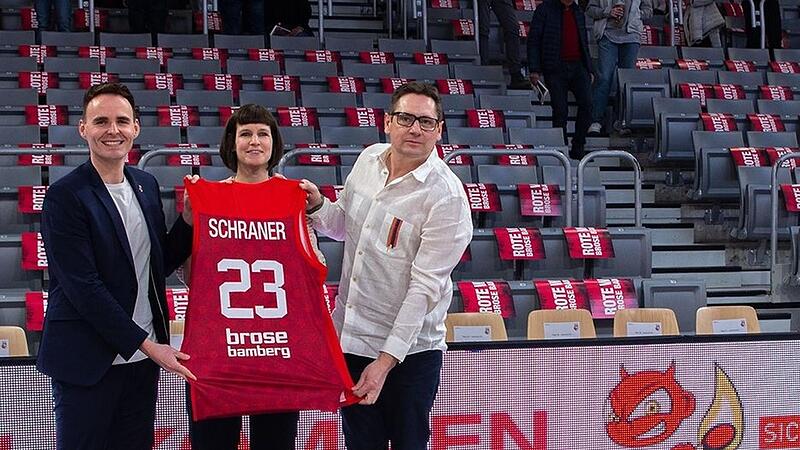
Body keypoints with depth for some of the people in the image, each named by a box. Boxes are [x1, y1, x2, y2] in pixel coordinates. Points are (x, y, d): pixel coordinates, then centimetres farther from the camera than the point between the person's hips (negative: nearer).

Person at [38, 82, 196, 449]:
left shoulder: (146, 185, 9)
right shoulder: (65, 196, -12)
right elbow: (83, 287, -17)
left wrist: (189, 219, -1)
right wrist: (146, 344, -16)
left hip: (142, 362, 6)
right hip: (87, 363, -6)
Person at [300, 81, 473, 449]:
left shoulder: (446, 197, -18)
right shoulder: (368, 160, 3)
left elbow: (425, 286, -21)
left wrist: (386, 360, -25)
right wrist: (318, 206, -2)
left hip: (410, 349, -6)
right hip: (351, 336, 6)